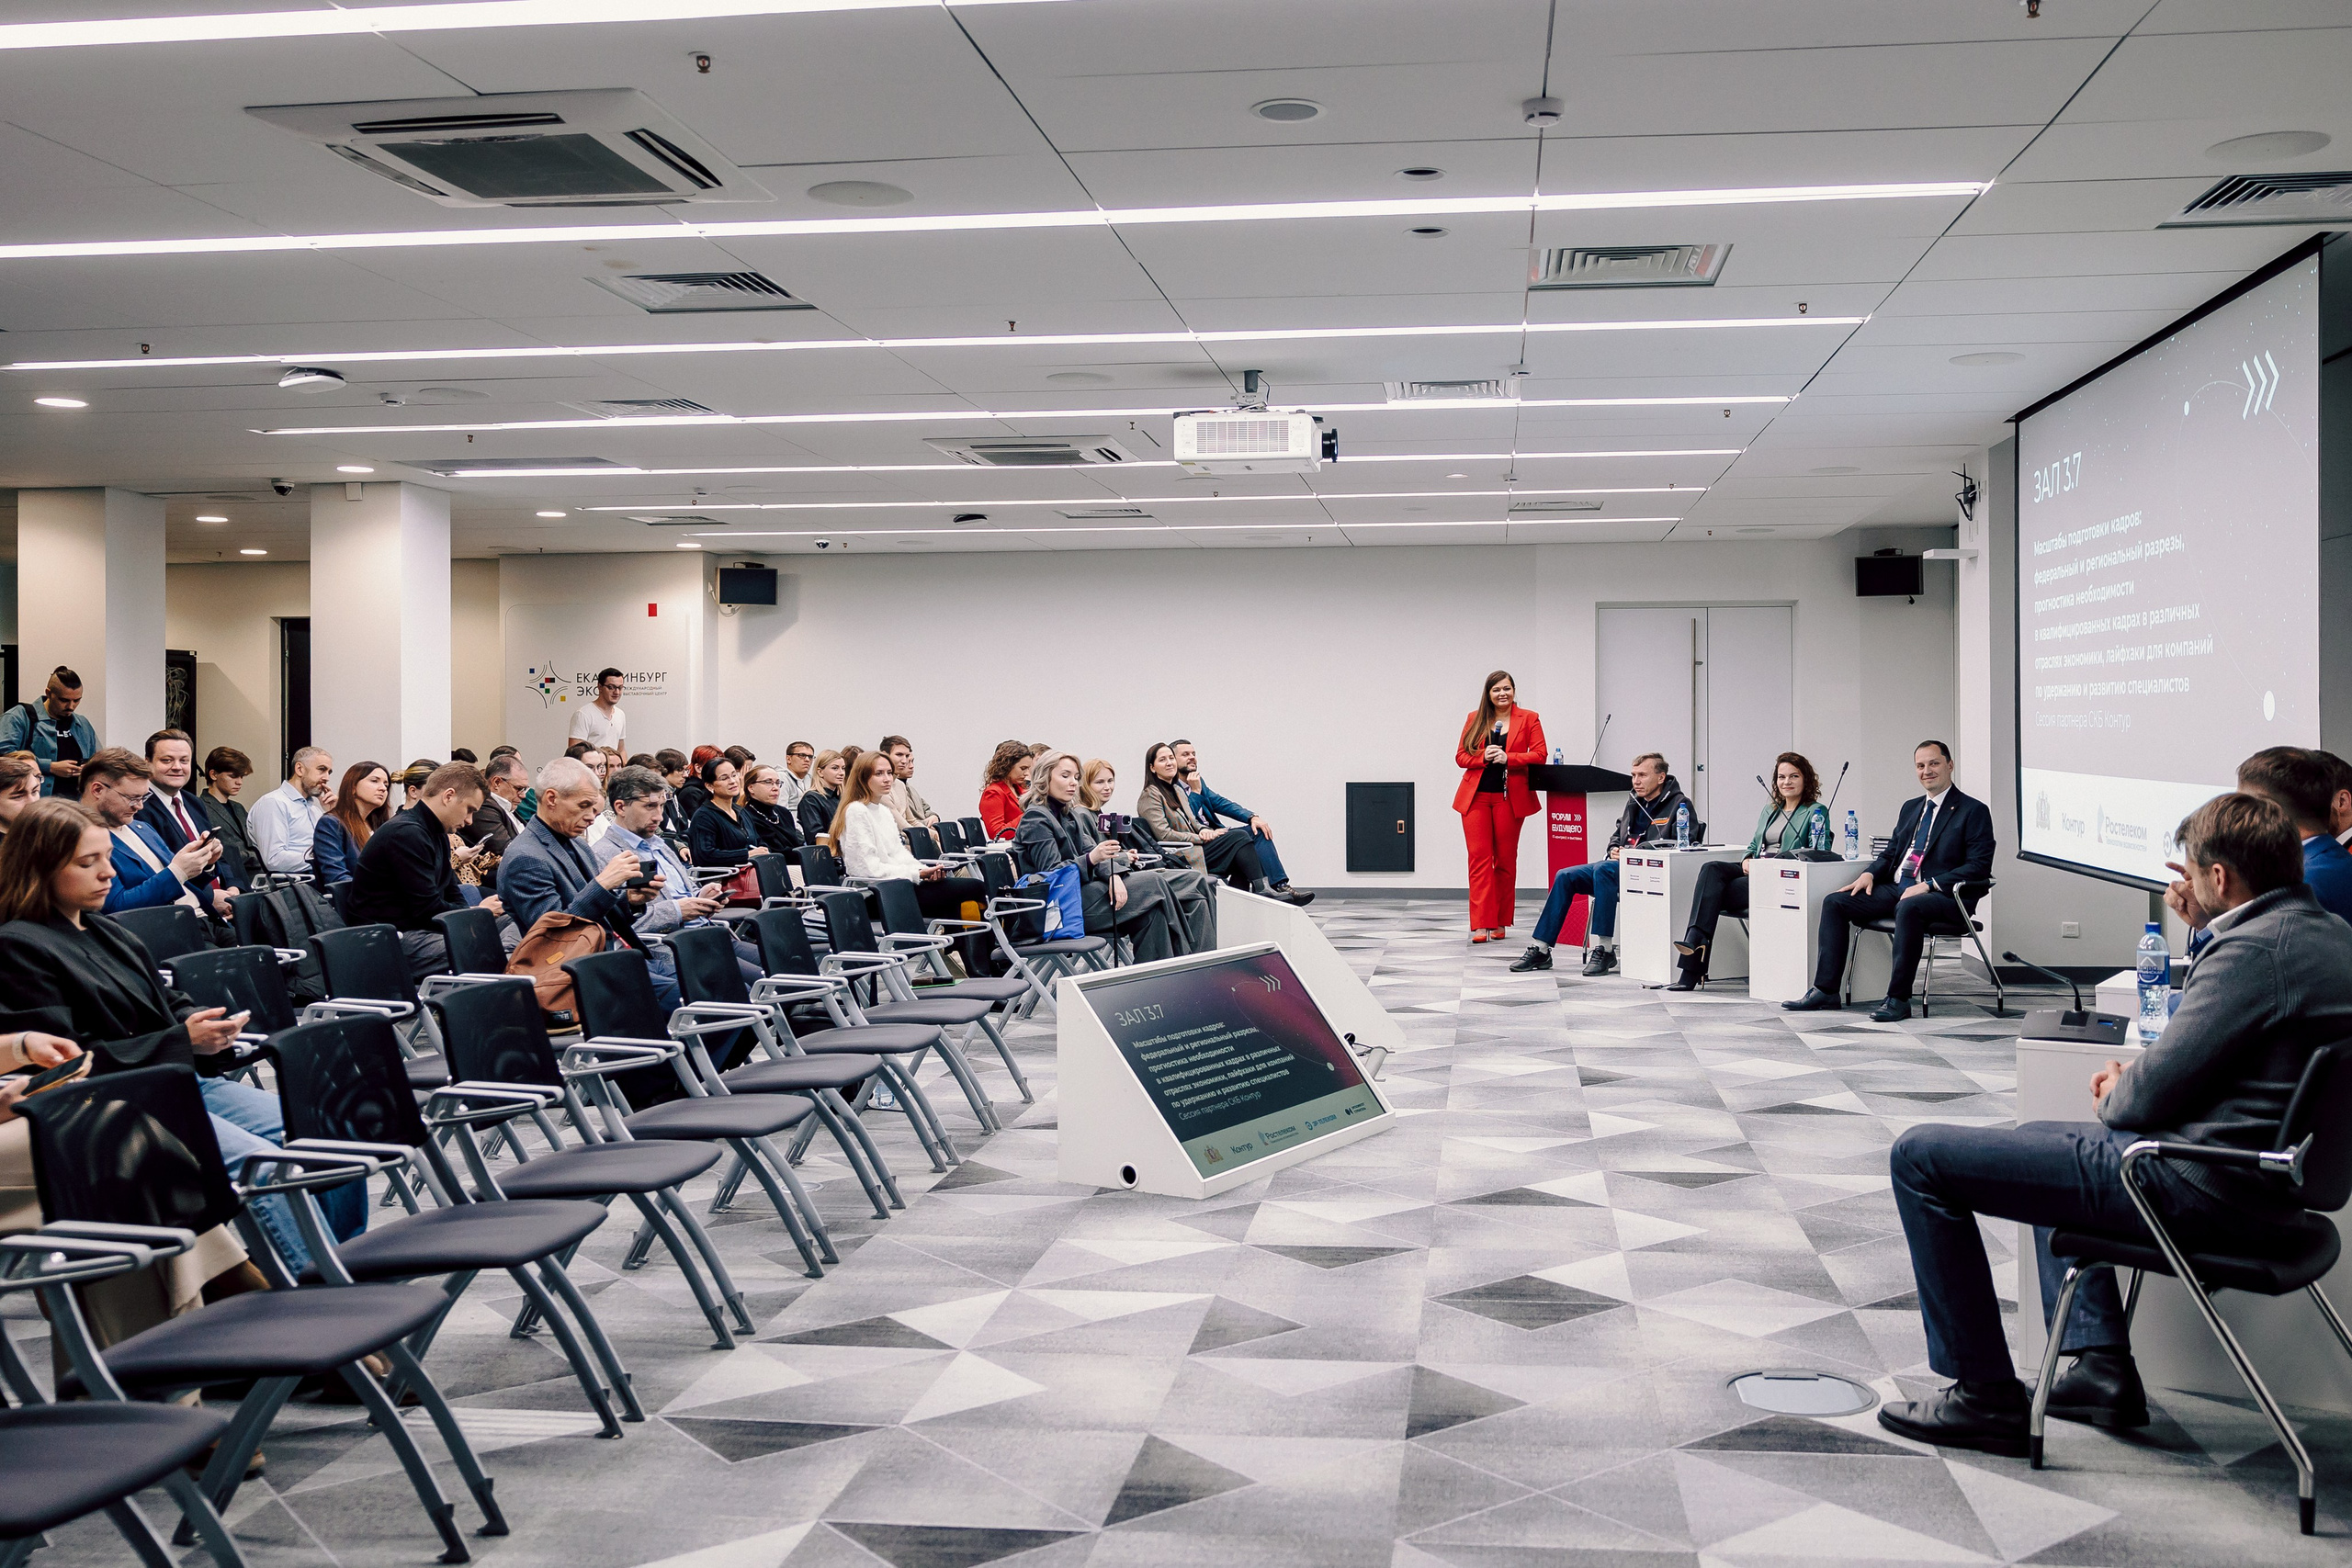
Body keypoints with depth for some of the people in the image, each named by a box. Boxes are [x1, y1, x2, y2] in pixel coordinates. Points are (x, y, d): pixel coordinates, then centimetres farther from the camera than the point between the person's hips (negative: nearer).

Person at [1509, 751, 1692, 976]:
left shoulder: (1680, 804, -2)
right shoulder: (1634, 803, 22)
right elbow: (1616, 837, 32)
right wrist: (1614, 850, 7)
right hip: (1620, 865, 8)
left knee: (1602, 869, -35)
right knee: (1565, 876, -7)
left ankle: (1603, 949, -34)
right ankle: (1540, 950, -9)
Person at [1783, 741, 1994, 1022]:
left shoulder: (1974, 811, 0)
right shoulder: (1910, 808, 23)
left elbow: (1979, 866, -10)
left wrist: (1928, 885, -19)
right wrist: (1870, 873, 1)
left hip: (1941, 894, -7)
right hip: (1895, 888, 7)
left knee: (1908, 907, -40)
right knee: (1835, 902, -10)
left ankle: (1898, 999, -34)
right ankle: (1825, 991, -12)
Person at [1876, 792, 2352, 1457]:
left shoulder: (2254, 950, -23)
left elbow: (2150, 1097, -20)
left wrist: (2116, 1096, 1)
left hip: (2193, 1189, -11)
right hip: (2262, 1186, 11)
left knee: (1920, 1157, -7)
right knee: (2040, 1137, 35)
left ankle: (1986, 1395, 0)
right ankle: (2103, 1365, 28)